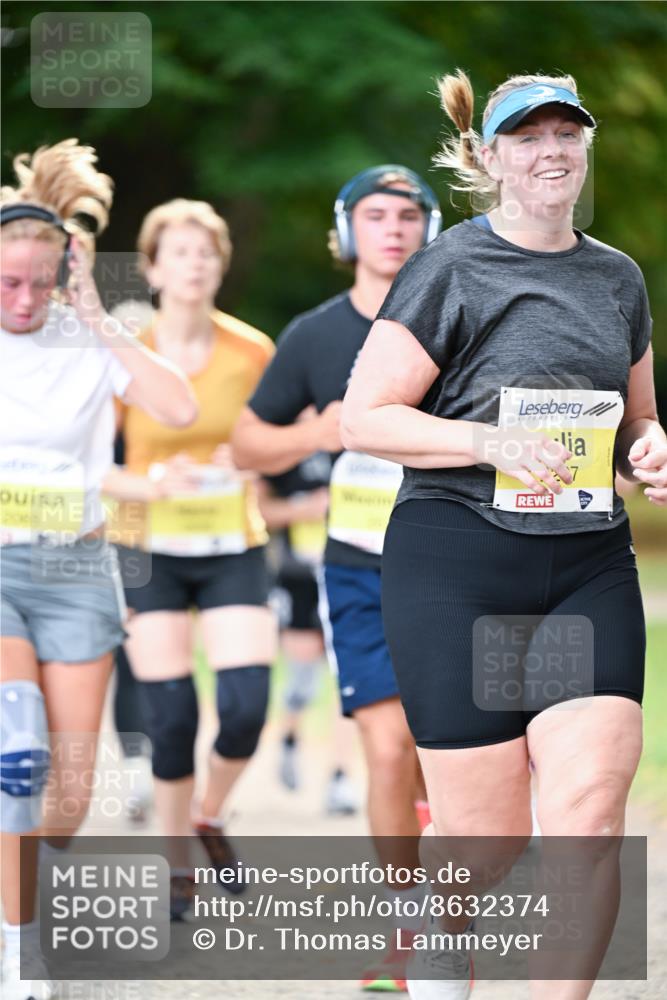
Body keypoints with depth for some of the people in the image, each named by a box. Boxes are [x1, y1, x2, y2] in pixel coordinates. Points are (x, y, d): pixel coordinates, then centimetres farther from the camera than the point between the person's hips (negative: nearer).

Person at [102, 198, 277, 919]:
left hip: (234, 549, 1)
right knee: (171, 718, -6)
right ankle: (178, 861, 15)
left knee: (246, 707, -12)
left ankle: (209, 817, 19)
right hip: (151, 551, -1)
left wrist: (246, 471, -7)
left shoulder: (252, 353, -3)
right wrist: (151, 485, -20)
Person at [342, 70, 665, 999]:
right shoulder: (449, 270, -2)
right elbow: (364, 417, -5)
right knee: (481, 836, -1)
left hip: (590, 571, 4)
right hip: (456, 565, -4)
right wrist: (492, 443, -18)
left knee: (588, 817, -13)